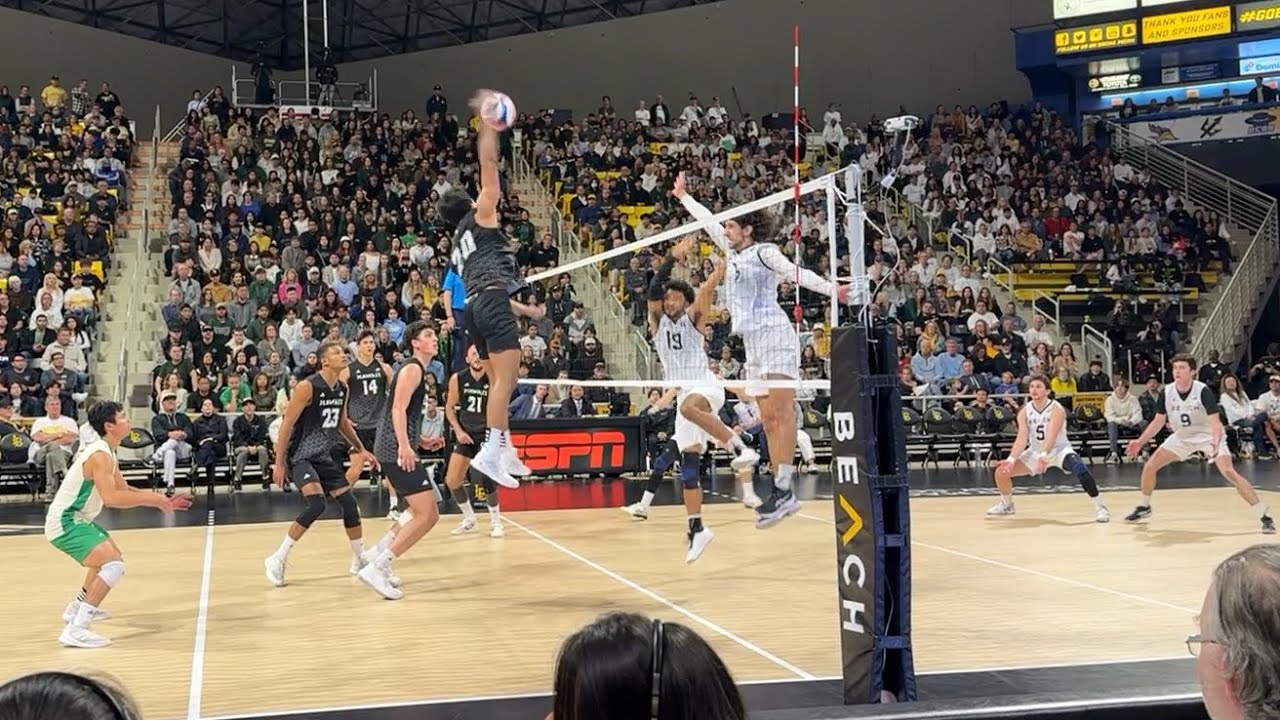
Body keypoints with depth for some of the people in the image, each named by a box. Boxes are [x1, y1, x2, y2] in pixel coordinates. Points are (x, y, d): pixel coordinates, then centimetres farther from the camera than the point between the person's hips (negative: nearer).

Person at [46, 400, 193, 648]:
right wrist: (152, 498, -25)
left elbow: (123, 489, 16)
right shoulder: (100, 455, -22)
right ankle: (76, 630, -28)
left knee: (111, 556, 31)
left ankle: (76, 608, 47)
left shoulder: (105, 452, 11)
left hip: (74, 520, 11)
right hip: (65, 523, -11)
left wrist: (161, 501, 7)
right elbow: (111, 498, -33)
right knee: (114, 565, -24)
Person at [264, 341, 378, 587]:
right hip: (300, 456, -8)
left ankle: (360, 561, 21)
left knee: (349, 504, 5)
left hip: (323, 456, 8)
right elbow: (287, 424, -17)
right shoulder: (307, 387, -19)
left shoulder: (343, 388, 4)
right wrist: (279, 463, -18)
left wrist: (361, 450, 16)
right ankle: (278, 559, -13)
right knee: (316, 504, -25)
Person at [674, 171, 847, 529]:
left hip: (774, 336, -8)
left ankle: (783, 489, -19)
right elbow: (709, 222, 32)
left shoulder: (763, 251, -2)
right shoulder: (734, 253, 20)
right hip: (753, 343, 8)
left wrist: (832, 289, -27)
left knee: (781, 414, -13)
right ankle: (782, 493, 3)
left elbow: (796, 273, -14)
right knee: (768, 419, 3)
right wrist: (683, 197, 42)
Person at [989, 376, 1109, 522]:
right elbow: (1022, 438, -14)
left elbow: (1051, 436, -35)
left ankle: (1099, 507, -19)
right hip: (1036, 451, 5)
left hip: (1059, 449, -5)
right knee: (1002, 471, -4)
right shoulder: (1024, 412, -7)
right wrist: (1011, 459, -30)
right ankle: (1006, 505, 23)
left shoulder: (1056, 409, -21)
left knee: (1081, 471, -34)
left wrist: (1044, 456, -50)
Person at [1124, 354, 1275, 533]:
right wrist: (1140, 442, -6)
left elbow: (1215, 422, -30)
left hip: (1207, 436, -5)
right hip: (1182, 437, 5)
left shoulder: (1203, 391, -26)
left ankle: (1265, 515, -18)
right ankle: (1144, 507, 21)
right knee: (1149, 466, -2)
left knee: (1229, 472, -24)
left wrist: (1215, 442, -49)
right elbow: (1158, 421, 1)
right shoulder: (1166, 392, -13)